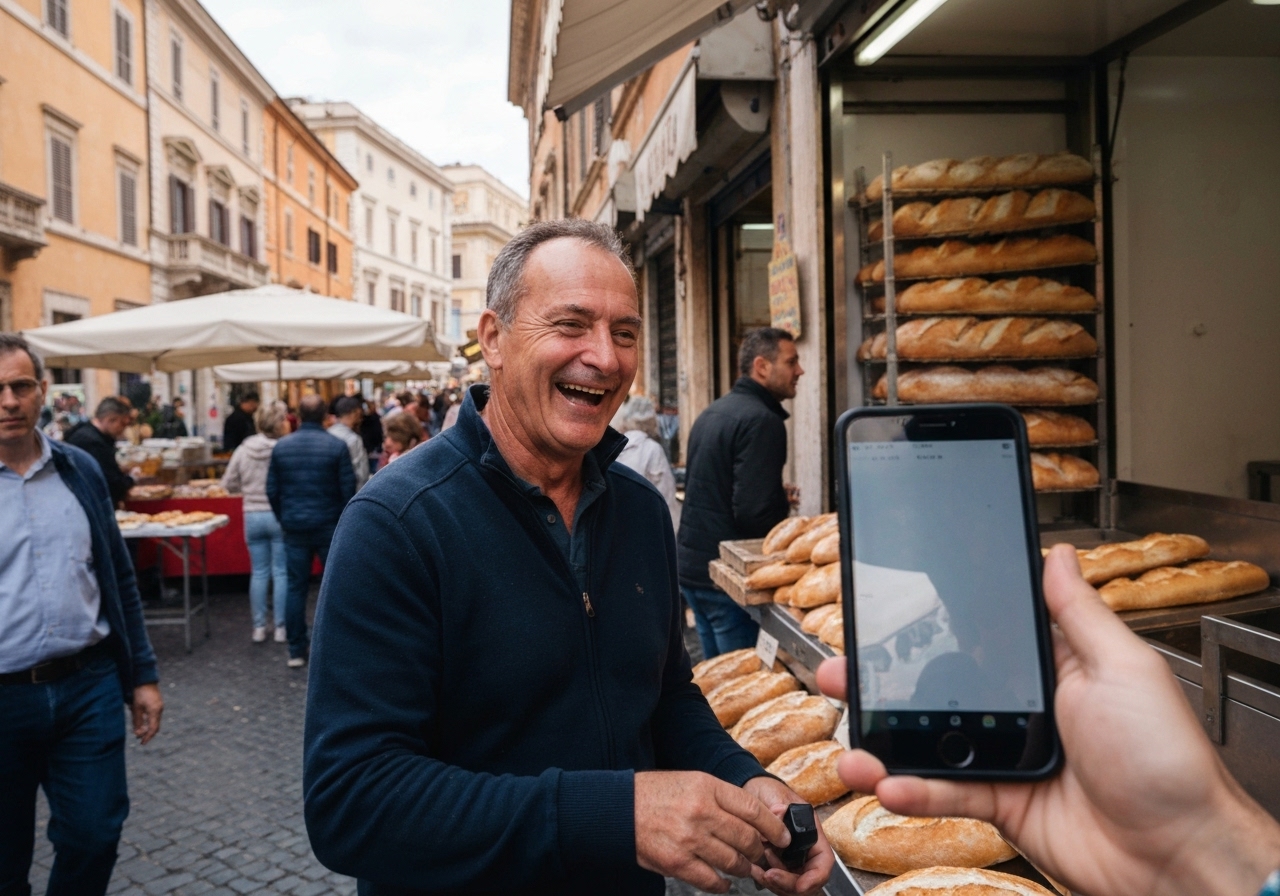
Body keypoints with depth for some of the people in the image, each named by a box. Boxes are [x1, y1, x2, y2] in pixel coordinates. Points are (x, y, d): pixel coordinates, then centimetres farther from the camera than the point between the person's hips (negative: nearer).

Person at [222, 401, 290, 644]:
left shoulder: (244, 450, -3)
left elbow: (229, 484, 3)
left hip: (252, 516, 3)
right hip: (280, 516, -3)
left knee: (258, 572, 12)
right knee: (281, 572, 6)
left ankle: (259, 627, 17)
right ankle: (281, 627, 11)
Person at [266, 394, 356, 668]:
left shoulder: (281, 446, 0)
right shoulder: (337, 446, -9)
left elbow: (272, 490, 4)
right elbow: (348, 489, -8)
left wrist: (284, 519, 16)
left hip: (295, 528, 3)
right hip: (329, 526, -3)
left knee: (296, 588, 8)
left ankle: (296, 651, 12)